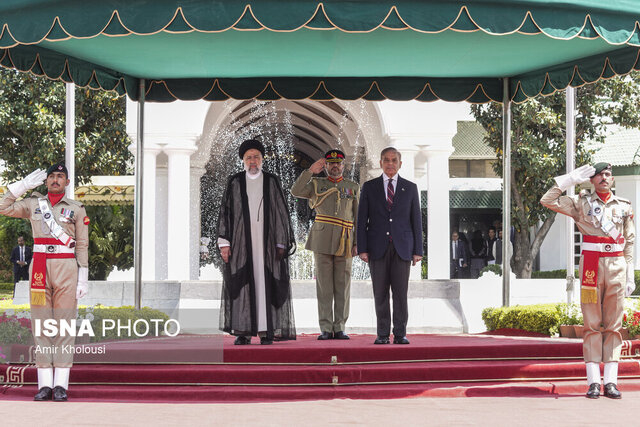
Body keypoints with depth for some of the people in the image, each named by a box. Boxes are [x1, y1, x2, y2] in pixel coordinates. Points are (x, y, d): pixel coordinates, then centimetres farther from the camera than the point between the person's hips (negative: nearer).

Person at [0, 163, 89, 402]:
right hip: (40, 268, 2)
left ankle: (61, 384, -1)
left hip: (66, 268, -2)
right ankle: (45, 384, 3)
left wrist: (83, 278, -2)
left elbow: (82, 246, 5)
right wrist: (24, 185, 5)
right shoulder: (33, 204, 12)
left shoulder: (77, 209, 7)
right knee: (41, 324, 0)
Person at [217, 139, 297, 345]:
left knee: (266, 283, -3)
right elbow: (225, 212, 5)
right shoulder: (235, 183, 7)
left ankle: (266, 330, 0)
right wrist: (224, 243, -5)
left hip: (267, 241, 0)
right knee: (242, 284, -3)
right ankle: (243, 332, 0)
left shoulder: (272, 182, 6)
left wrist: (281, 243, -4)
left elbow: (282, 213, 4)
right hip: (242, 241, 0)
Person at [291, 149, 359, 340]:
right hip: (322, 240, -1)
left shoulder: (353, 187, 14)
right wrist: (310, 171, -12)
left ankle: (339, 328, 6)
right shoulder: (316, 184, 12)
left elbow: (358, 217, 12)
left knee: (343, 287, 2)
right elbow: (295, 191, -6)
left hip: (345, 242, 1)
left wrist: (358, 243, 4)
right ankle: (326, 329, 0)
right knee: (324, 286, -2)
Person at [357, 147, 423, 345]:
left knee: (401, 293, -3)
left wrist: (417, 250, 2)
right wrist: (362, 249, -3)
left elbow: (416, 220, 9)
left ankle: (400, 334, 2)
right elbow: (362, 220, 6)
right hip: (378, 247, 0)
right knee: (380, 294, 1)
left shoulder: (410, 188, 10)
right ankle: (383, 334, 6)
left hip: (402, 247, 0)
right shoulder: (369, 187, 9)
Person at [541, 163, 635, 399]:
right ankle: (593, 381, -1)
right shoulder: (581, 203, 7)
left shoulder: (624, 207, 12)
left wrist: (630, 276, 8)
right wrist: (571, 179, -1)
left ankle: (611, 381, 3)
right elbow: (547, 201, 0)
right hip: (591, 265, -2)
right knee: (592, 324, -2)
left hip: (617, 266, 2)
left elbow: (629, 243, 13)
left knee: (614, 325, 1)